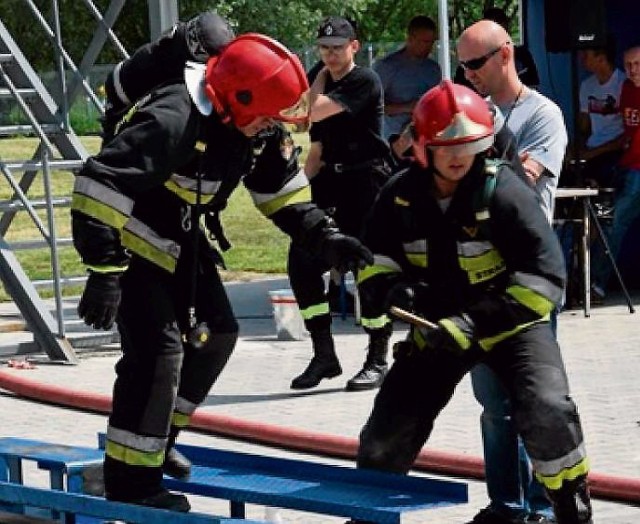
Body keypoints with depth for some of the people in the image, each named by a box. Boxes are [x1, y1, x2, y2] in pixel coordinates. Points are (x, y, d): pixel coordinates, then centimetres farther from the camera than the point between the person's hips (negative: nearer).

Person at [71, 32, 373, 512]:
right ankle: (131, 482, -8)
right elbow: (100, 184, -35)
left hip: (183, 241, 9)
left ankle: (157, 442, 26)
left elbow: (283, 191, 9)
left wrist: (325, 238, -5)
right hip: (132, 242, -9)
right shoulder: (173, 123, -33)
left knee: (216, 335, 12)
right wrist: (104, 271, -36)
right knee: (158, 350, -15)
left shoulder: (259, 129, -6)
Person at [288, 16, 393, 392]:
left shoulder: (364, 82, -7)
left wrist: (320, 79, 0)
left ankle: (378, 360, 2)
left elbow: (315, 111, -17)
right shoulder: (326, 88, 17)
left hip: (367, 180, -8)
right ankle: (324, 355, 8)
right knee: (301, 259, 0)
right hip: (331, 180, 8)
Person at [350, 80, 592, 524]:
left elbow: (544, 276, -24)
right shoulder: (401, 196, -8)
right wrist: (389, 290, -21)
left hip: (510, 324, -4)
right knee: (387, 433, 1)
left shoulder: (503, 191, -21)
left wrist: (474, 325, -30)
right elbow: (373, 264, 4)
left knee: (548, 413, -26)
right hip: (438, 328, 4)